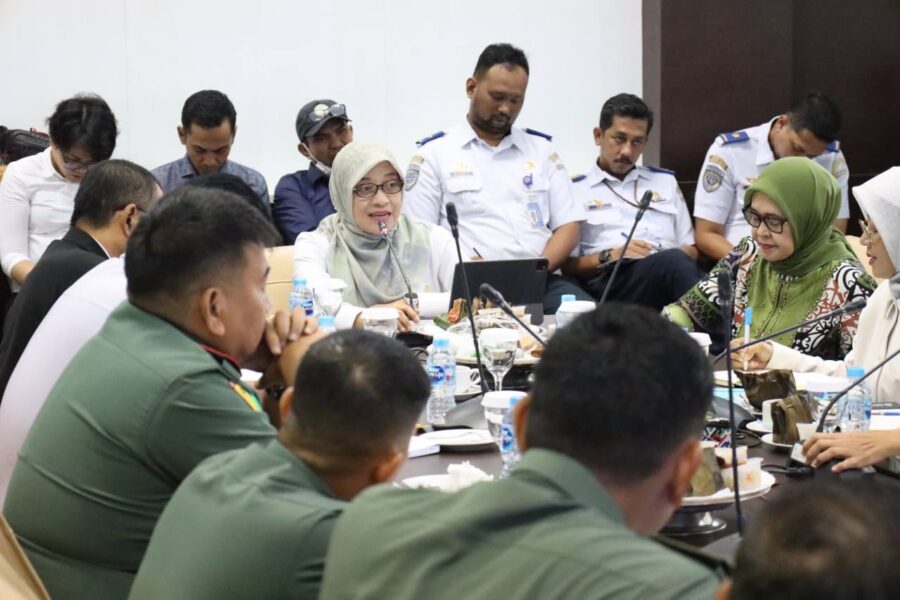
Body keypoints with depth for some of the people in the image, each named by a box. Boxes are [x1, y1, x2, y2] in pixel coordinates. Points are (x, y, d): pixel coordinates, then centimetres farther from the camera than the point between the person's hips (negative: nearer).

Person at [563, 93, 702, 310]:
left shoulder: (666, 181, 29)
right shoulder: (574, 189, 16)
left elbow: (691, 249, 26)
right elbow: (565, 265, 9)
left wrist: (675, 258, 1)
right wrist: (608, 257, -9)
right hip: (609, 280, -3)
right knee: (674, 262, -39)